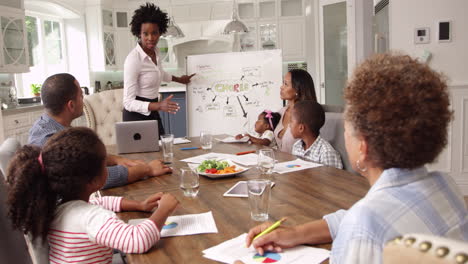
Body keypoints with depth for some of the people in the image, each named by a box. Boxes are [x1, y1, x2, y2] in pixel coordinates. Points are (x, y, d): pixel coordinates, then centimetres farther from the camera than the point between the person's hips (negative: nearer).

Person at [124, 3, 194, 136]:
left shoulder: (155, 51, 0)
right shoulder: (133, 60, -24)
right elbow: (128, 103, -25)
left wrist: (178, 79, 35)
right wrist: (159, 106, -36)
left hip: (152, 112, 7)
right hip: (137, 114, -7)